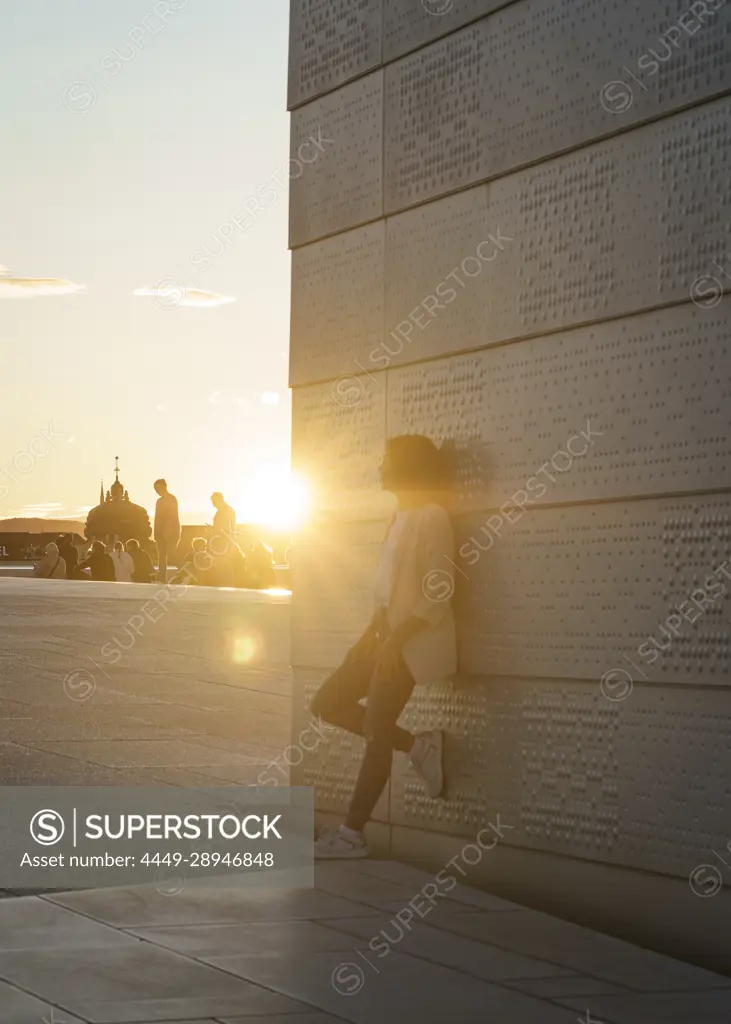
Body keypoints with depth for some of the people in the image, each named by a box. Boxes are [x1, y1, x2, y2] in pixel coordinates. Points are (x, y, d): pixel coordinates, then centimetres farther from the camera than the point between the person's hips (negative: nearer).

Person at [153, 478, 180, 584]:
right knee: (161, 556, 3)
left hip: (171, 531, -7)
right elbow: (158, 518, 16)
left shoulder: (172, 499, -4)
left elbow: (173, 516, -10)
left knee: (171, 554, -14)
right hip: (161, 533, 7)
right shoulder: (160, 500, 16)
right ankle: (162, 579, 2)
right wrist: (156, 533, 8)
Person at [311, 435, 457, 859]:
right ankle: (418, 746, 12)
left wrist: (395, 641, -23)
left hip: (411, 643, -10)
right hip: (387, 637, 10)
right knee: (328, 703, 11)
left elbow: (438, 594, -19)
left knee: (377, 735, -5)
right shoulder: (401, 517, 14)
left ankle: (352, 835, 4)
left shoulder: (431, 518, -15)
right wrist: (370, 635, 10)